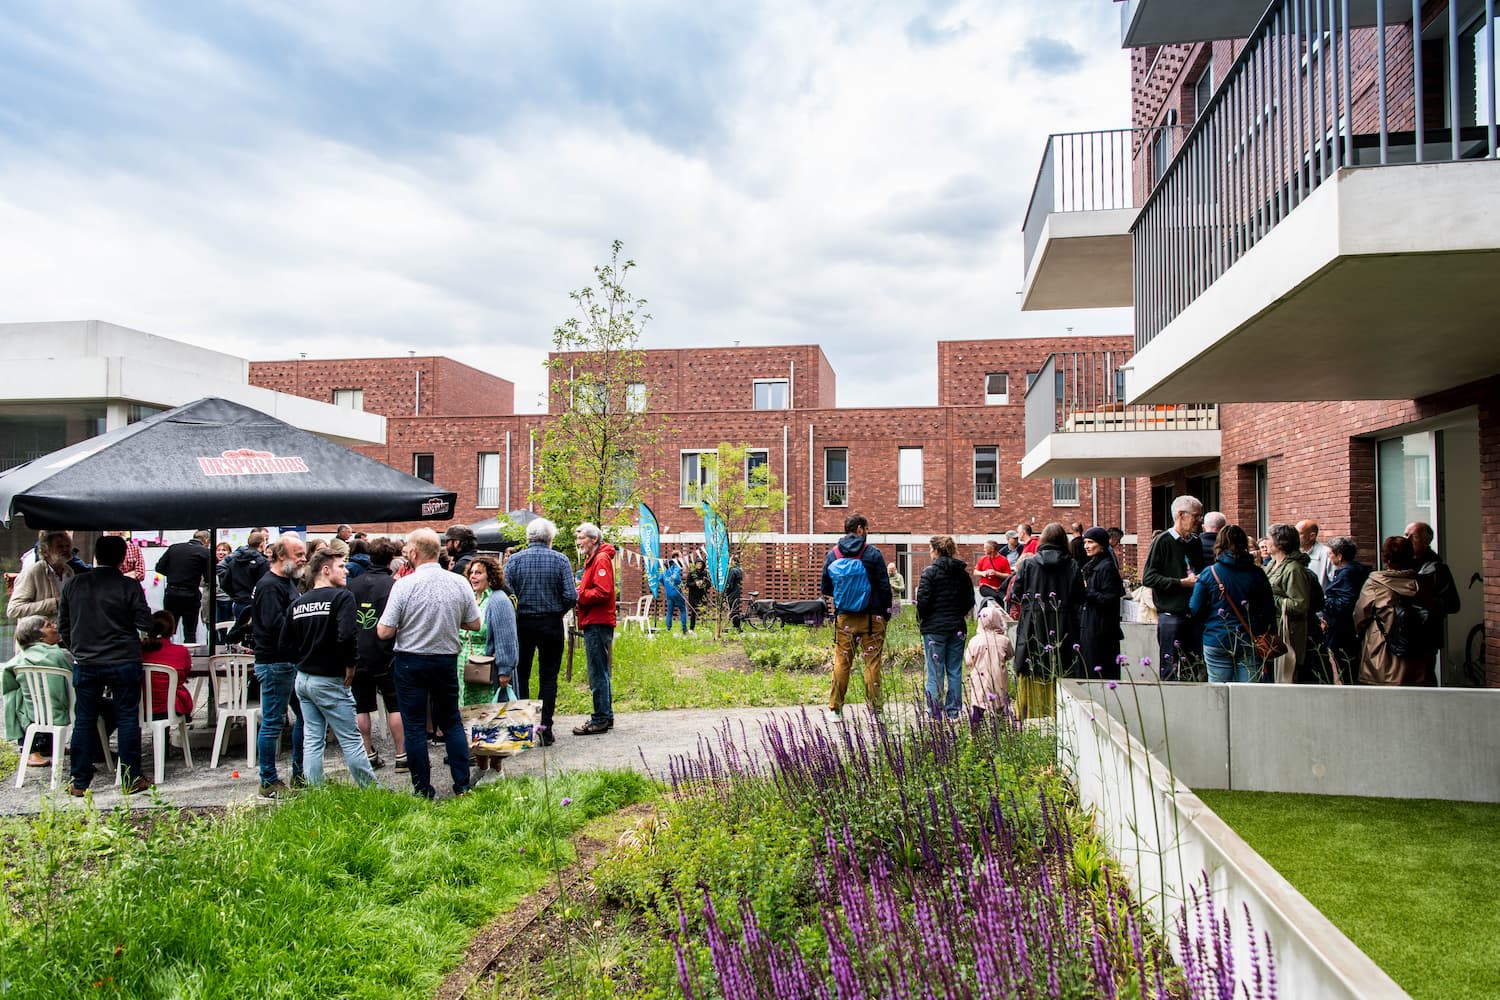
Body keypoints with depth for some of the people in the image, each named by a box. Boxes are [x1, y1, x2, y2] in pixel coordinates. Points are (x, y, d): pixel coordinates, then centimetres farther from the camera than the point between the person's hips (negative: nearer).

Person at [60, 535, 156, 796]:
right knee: (127, 719, 4)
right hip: (124, 663, -3)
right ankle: (131, 779, 7)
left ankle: (79, 782, 15)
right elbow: (145, 624, -8)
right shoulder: (129, 586, -9)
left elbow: (63, 627, 9)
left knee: (84, 720, 11)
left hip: (85, 664, 3)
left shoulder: (72, 585, 2)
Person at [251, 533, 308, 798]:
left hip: (292, 662, 10)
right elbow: (275, 623, -27)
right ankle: (269, 782, 10)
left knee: (305, 716, 14)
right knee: (272, 723, 0)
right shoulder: (269, 586, -16)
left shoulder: (288, 582, 15)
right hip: (275, 664, -10)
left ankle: (300, 774, 25)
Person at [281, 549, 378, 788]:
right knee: (351, 740, 2)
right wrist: (350, 665, -12)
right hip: (329, 681, -7)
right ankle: (370, 790, 10)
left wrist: (305, 661, 14)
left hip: (303, 679, 7)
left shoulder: (297, 602, 9)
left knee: (312, 740, 12)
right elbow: (346, 635, -26)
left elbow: (285, 643, 10)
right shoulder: (342, 596, -13)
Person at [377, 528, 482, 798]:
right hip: (447, 661, 3)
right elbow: (475, 623, 4)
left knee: (415, 727, 7)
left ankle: (423, 791, 12)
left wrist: (408, 622, 6)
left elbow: (384, 632, -14)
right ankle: (462, 785, 17)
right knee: (452, 722, 17)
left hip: (411, 663, -3)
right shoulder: (459, 584, -5)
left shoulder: (404, 585, -15)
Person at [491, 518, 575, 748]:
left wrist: (513, 614, 9)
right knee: (548, 676, 6)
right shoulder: (560, 560, -4)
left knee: (521, 676, 10)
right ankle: (545, 726, 2)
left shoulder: (514, 560, -3)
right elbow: (571, 596, -9)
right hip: (551, 625, -1)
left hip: (522, 623, 1)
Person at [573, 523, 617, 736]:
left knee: (598, 673, -7)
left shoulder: (601, 559, -10)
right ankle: (606, 716, 21)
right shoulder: (592, 559, 22)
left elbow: (602, 592, -20)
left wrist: (578, 596, -12)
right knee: (600, 672, 14)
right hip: (593, 623, 11)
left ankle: (600, 719, -3)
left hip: (598, 624, -10)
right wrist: (579, 593, 2)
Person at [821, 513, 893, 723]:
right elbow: (884, 586, -6)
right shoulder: (872, 553, -7)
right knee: (872, 662, 3)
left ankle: (835, 709, 11)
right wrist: (886, 612, 5)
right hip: (871, 617, -3)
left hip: (844, 618, 3)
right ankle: (875, 710, 5)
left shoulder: (833, 554, 2)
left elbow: (825, 589, 7)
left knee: (841, 662, 9)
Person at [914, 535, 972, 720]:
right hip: (957, 628, 5)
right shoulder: (962, 572, 5)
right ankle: (953, 711, 13)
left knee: (935, 672, 0)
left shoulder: (930, 571, -10)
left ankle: (935, 712, 0)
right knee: (955, 670, 10)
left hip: (935, 627, -4)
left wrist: (921, 620, 3)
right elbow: (970, 600, 9)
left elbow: (923, 600, -13)